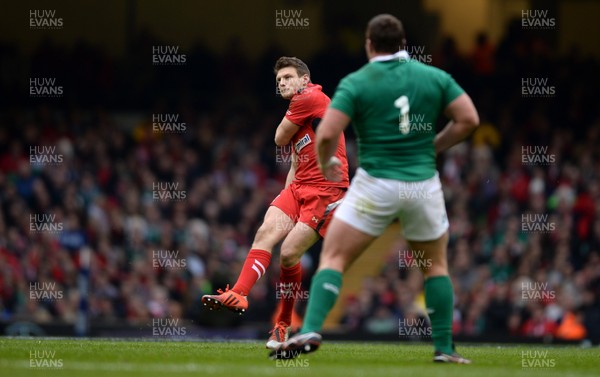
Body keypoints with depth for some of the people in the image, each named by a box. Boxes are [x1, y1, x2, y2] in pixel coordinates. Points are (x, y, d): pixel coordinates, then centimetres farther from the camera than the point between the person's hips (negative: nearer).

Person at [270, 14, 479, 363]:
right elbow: (469, 119, 1)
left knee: (333, 258, 3)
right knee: (436, 265, 20)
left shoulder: (356, 82, -4)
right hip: (424, 185, 3)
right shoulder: (435, 76, 4)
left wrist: (326, 164, 8)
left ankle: (310, 331, -14)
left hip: (375, 185, -3)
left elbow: (327, 134, -12)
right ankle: (444, 347, 17)